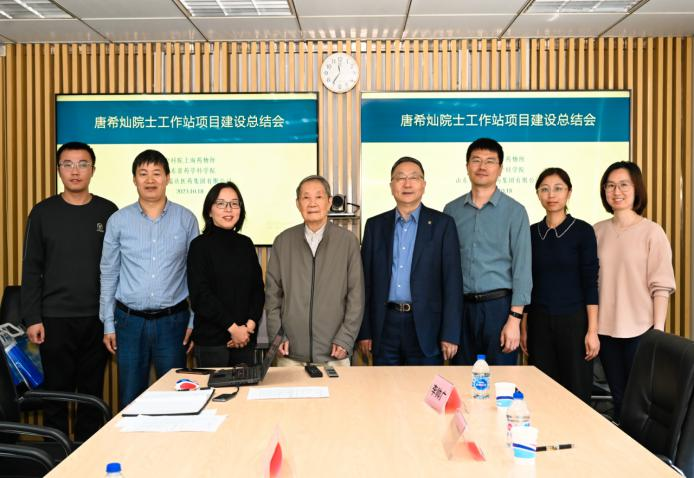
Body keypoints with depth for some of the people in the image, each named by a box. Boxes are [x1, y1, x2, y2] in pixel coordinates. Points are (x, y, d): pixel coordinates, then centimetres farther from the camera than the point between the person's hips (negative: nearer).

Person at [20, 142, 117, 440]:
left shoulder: (108, 212, 3)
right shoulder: (43, 213, 2)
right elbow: (31, 270, 2)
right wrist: (32, 318, -5)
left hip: (97, 318, 1)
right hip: (55, 319, 0)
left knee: (92, 390, 9)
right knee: (56, 390, 8)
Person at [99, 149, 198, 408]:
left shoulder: (186, 219, 0)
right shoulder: (118, 221, 1)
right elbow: (108, 274, 6)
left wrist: (195, 321, 0)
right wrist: (108, 324, 4)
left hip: (172, 320, -1)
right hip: (130, 321, 1)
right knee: (130, 398, 10)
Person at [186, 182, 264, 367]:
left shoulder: (246, 243, 10)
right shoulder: (200, 245, -4)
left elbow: (258, 288, 8)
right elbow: (200, 295, -10)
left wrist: (250, 324, -6)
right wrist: (233, 327, -11)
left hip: (245, 338, 4)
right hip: (211, 340, -4)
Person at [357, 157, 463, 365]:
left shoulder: (442, 224, 2)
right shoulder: (375, 225, 9)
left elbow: (452, 281, -2)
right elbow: (366, 281, 8)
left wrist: (450, 335, -7)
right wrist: (364, 332, 4)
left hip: (425, 326, -2)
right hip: (385, 326, 2)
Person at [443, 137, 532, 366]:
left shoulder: (514, 211, -1)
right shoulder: (451, 210, 7)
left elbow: (522, 268, -5)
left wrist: (514, 319, -11)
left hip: (499, 305, -2)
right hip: (461, 306, 3)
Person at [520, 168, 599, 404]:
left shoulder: (582, 231, -3)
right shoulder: (532, 233, 6)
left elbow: (590, 283, -6)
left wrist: (592, 330, -10)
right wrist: (524, 327, 7)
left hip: (574, 321, -3)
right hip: (539, 322, 3)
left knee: (576, 393, 2)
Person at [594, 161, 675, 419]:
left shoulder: (651, 231, -5)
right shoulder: (598, 231, 5)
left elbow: (661, 287, -7)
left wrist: (658, 332, -11)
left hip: (640, 331, -3)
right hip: (606, 330, 3)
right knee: (618, 398, 12)